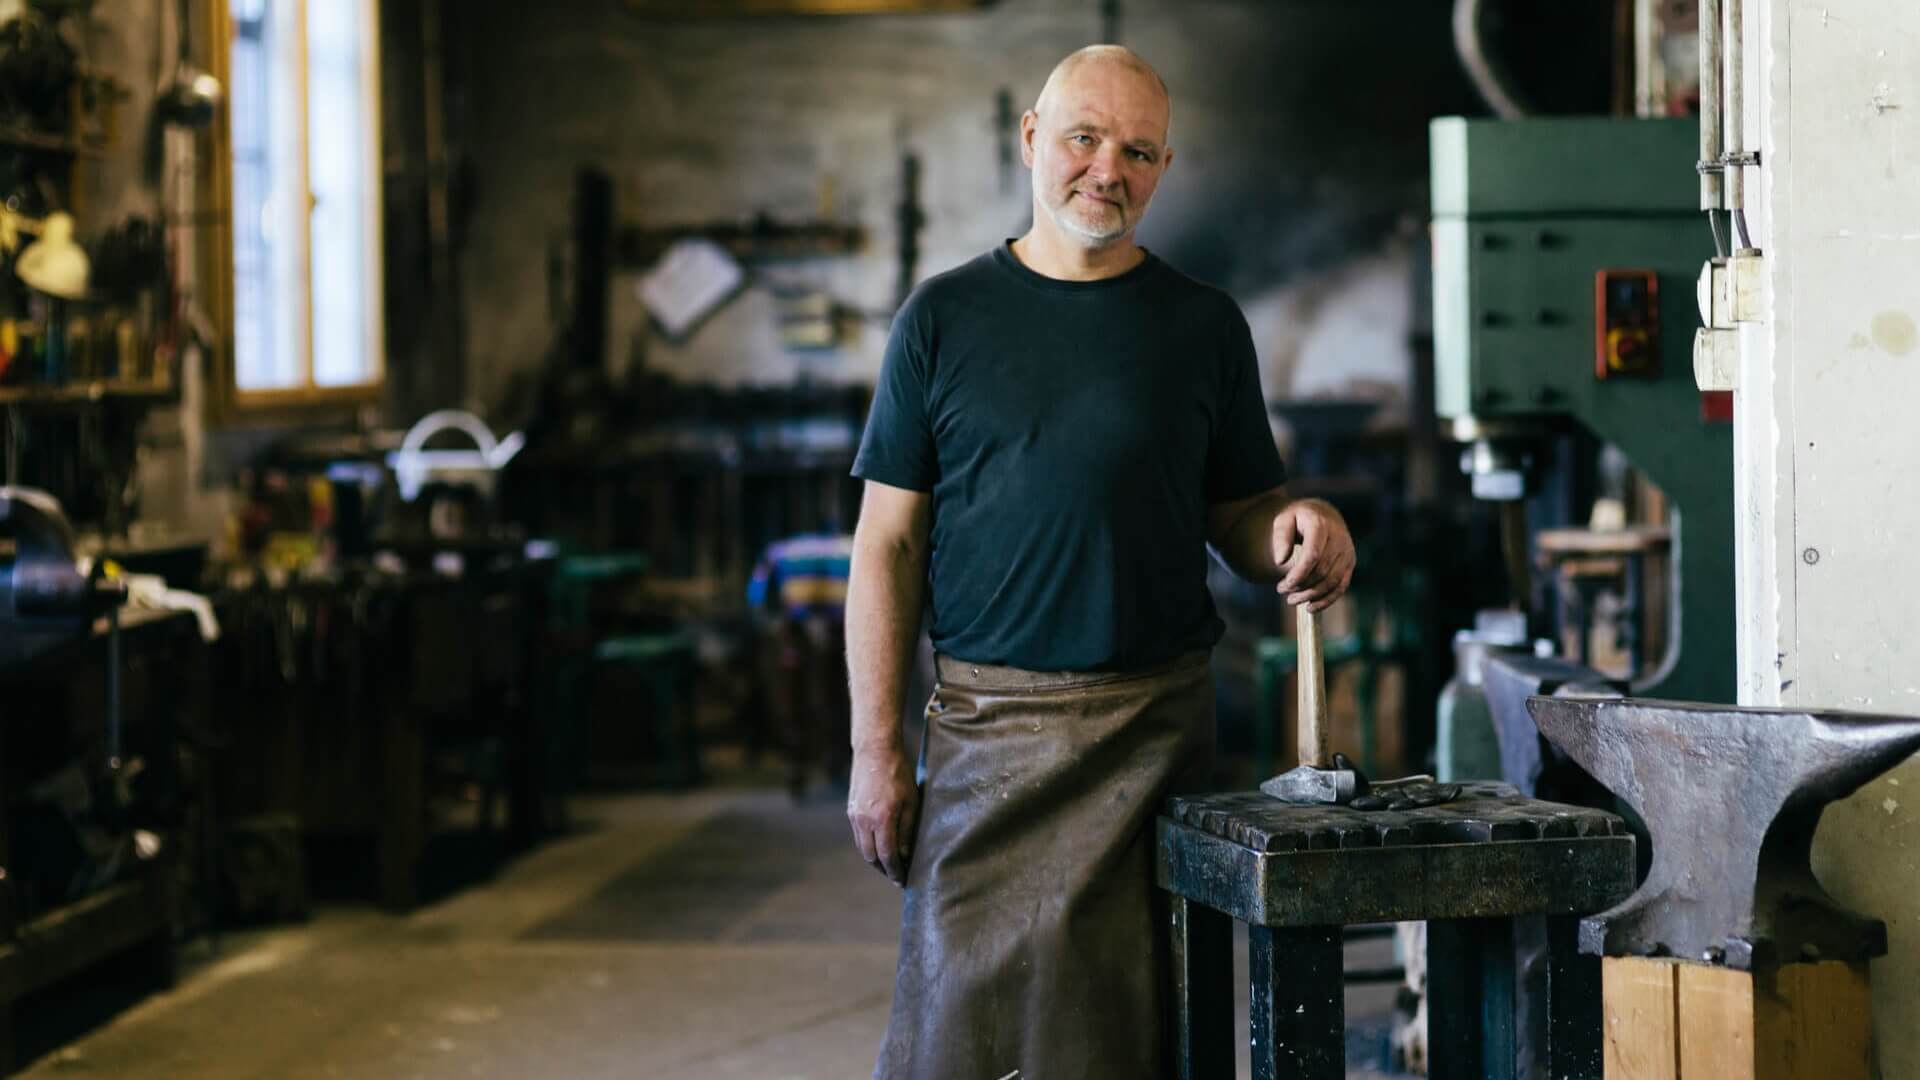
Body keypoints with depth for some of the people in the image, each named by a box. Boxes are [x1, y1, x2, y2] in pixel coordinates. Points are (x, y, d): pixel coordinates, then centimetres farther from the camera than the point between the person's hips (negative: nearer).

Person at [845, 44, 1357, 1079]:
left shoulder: (1203, 326, 8)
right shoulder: (943, 317, 5)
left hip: (1156, 726, 1)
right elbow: (889, 544, 3)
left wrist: (1298, 530, -13)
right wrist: (876, 747, -4)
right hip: (985, 722, -1)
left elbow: (1236, 513, 12)